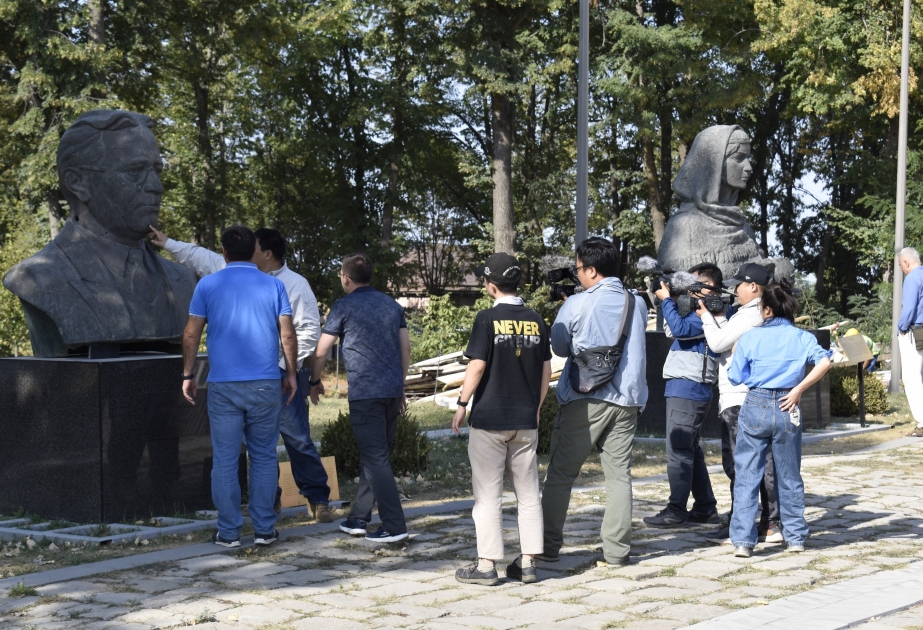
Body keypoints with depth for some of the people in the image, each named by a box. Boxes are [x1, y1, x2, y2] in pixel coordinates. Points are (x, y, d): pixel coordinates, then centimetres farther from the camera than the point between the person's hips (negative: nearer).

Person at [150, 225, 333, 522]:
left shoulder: (295, 284, -7)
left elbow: (310, 327, -9)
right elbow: (201, 258, 18)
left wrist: (292, 363, -14)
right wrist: (168, 243, 20)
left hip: (280, 375, -6)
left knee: (297, 439, -7)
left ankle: (318, 498, 1)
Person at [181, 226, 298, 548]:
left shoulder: (207, 285, 1)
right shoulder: (274, 285, 3)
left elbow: (191, 334, 1)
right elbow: (288, 335, 1)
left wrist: (188, 375, 10)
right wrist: (291, 373, 11)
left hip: (223, 385, -1)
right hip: (266, 385, 1)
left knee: (225, 460, 4)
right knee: (264, 457, 10)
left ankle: (229, 531, 6)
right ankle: (264, 529, 9)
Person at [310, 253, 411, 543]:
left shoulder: (344, 307, -3)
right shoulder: (392, 305, 14)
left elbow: (321, 350, 1)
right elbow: (406, 348, 14)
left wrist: (315, 381, 16)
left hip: (365, 392, -6)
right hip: (392, 390, 6)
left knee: (375, 458, -5)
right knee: (373, 455, 15)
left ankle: (394, 526, -8)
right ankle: (358, 518, 20)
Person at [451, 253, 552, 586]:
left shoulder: (488, 319, -10)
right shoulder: (535, 320, 4)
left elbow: (477, 366, -13)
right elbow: (546, 369, 8)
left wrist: (462, 404, -2)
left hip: (489, 419, -4)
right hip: (526, 421, 4)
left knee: (488, 494, 2)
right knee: (528, 493, 10)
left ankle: (487, 564, 3)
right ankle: (528, 562, 12)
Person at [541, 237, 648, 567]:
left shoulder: (576, 305, -8)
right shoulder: (637, 304, 6)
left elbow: (559, 347, 5)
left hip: (584, 401, -4)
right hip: (625, 400, 4)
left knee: (560, 474, 5)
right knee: (619, 475, 6)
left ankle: (548, 546, 7)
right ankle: (616, 549, 5)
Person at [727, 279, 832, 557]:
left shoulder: (750, 337, -2)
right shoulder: (802, 337, 2)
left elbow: (735, 377, 1)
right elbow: (824, 362, -14)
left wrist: (736, 352, 17)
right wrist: (798, 389, -9)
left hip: (755, 407, -2)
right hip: (788, 409, 2)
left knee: (747, 476, 1)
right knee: (790, 477, 14)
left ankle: (743, 540, -6)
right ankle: (796, 537, 20)